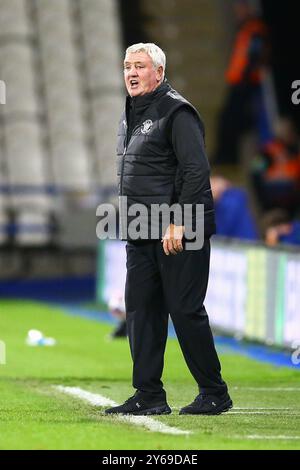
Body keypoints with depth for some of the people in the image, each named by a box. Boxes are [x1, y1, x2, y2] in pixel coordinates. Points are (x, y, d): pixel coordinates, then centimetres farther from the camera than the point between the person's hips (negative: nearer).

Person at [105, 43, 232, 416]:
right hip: (141, 233, 9)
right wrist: (129, 221, 17)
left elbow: (197, 171, -16)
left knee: (185, 310, -6)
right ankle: (149, 395, 10)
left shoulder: (176, 112, -10)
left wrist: (179, 223, -21)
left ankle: (215, 393, 4)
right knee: (140, 311, 5)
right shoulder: (130, 116, 17)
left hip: (179, 233, -9)